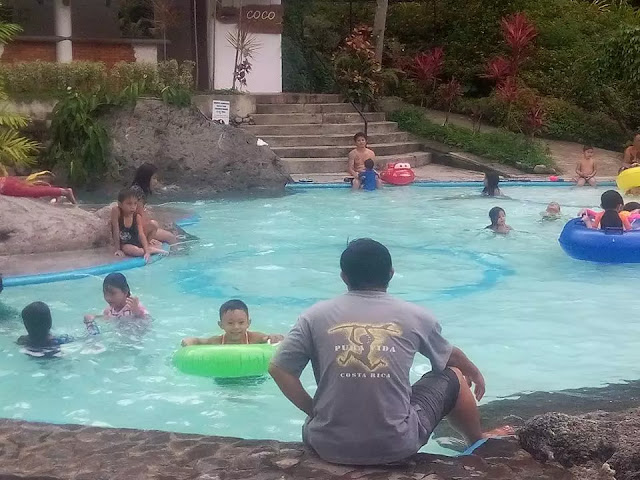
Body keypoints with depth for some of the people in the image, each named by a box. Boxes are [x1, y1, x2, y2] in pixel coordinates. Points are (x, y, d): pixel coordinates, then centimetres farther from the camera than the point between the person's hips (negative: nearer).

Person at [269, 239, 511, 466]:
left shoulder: (316, 316, -3)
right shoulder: (414, 316, 0)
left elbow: (279, 369, -5)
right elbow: (451, 356, 18)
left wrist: (312, 410, 9)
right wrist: (475, 373, 40)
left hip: (329, 446, 1)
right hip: (396, 445, 0)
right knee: (454, 376, 24)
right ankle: (479, 443, 47)